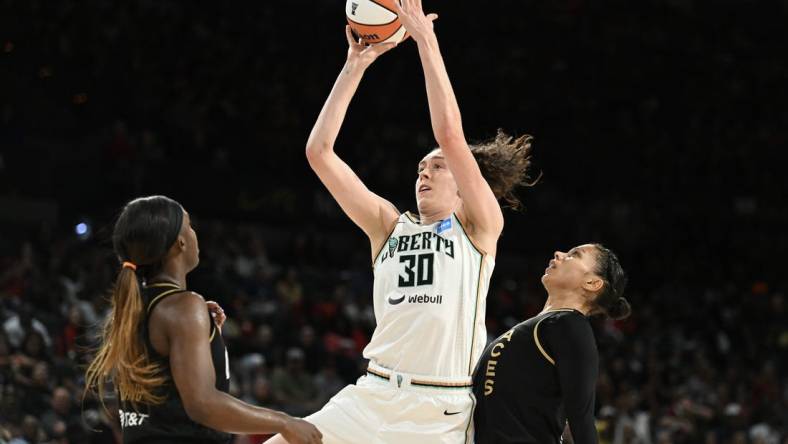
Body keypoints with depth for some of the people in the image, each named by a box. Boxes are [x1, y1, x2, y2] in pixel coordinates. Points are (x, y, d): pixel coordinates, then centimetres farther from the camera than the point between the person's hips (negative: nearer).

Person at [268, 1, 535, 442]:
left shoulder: (480, 226, 4)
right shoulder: (390, 225, 15)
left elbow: (450, 134, -9)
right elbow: (320, 150, 10)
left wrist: (427, 41, -6)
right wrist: (355, 66, 8)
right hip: (372, 398, 4)